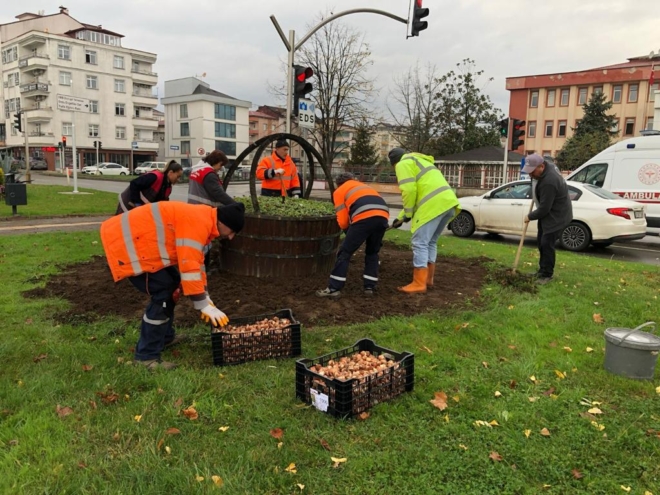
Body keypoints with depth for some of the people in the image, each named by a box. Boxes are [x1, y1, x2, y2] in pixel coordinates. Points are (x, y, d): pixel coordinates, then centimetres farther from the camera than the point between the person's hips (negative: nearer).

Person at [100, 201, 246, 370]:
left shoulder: (201, 220, 11)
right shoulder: (198, 223, -22)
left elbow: (196, 261, 18)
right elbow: (189, 266, -26)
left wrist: (205, 298, 15)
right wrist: (204, 305, -19)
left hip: (135, 238, 11)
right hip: (126, 241, -11)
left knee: (171, 282, 18)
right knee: (163, 293, -14)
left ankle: (165, 336, 29)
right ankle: (147, 356, -6)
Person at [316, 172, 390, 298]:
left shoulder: (339, 191, 23)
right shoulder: (365, 186, 39)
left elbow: (342, 221, 14)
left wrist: (349, 231, 35)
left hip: (365, 217, -5)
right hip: (383, 215, 5)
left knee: (345, 252, 6)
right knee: (372, 252, 23)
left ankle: (334, 288, 5)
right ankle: (369, 287, 22)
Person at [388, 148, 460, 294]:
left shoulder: (403, 164, 4)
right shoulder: (419, 161, 34)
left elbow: (409, 191, -11)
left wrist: (407, 214, 2)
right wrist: (400, 217, 31)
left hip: (434, 205, -9)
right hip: (448, 202, 9)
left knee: (420, 243, -5)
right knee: (431, 242, 19)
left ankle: (419, 284, -4)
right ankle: (428, 279, 24)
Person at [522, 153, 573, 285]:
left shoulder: (548, 182, -34)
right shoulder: (549, 167, -3)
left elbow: (544, 208, -28)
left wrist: (530, 216, -12)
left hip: (557, 216, -11)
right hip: (548, 212, 11)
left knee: (547, 244, -10)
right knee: (541, 241, 15)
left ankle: (547, 274, 3)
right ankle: (543, 269, 28)